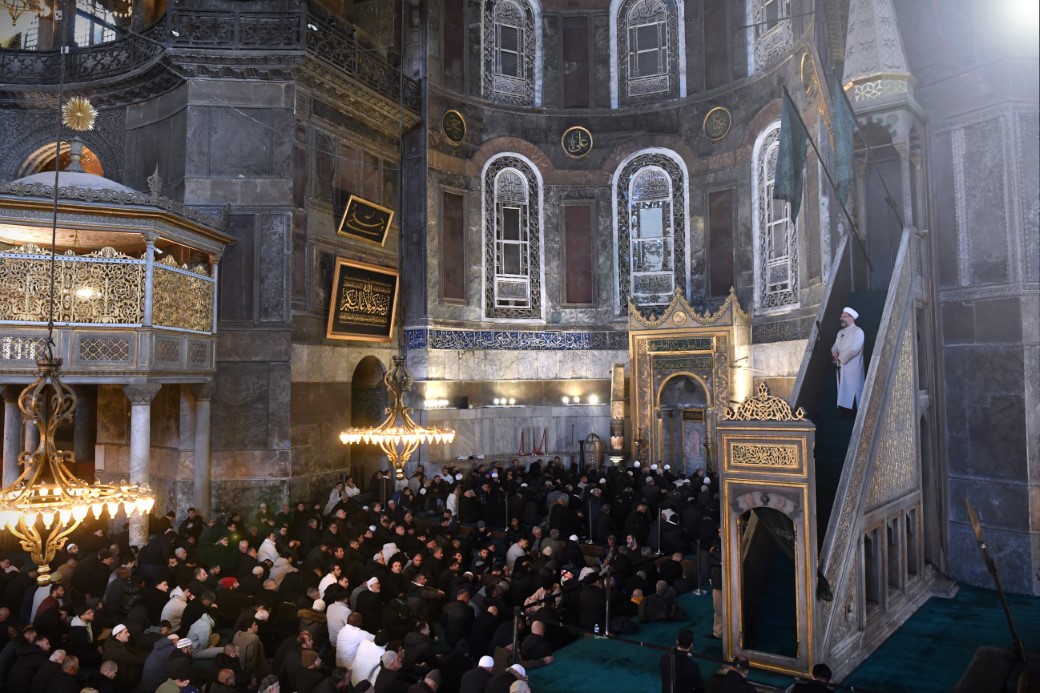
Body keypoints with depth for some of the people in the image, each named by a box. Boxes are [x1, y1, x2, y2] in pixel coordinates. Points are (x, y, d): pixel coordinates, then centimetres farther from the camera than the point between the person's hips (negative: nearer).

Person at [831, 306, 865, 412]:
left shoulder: (858, 331, -7)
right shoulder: (840, 332, 19)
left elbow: (854, 349, -18)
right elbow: (835, 346, 18)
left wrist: (840, 358, -10)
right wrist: (834, 353, -6)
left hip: (852, 368, -7)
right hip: (841, 366, 7)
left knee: (852, 390, -8)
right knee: (843, 390, 7)